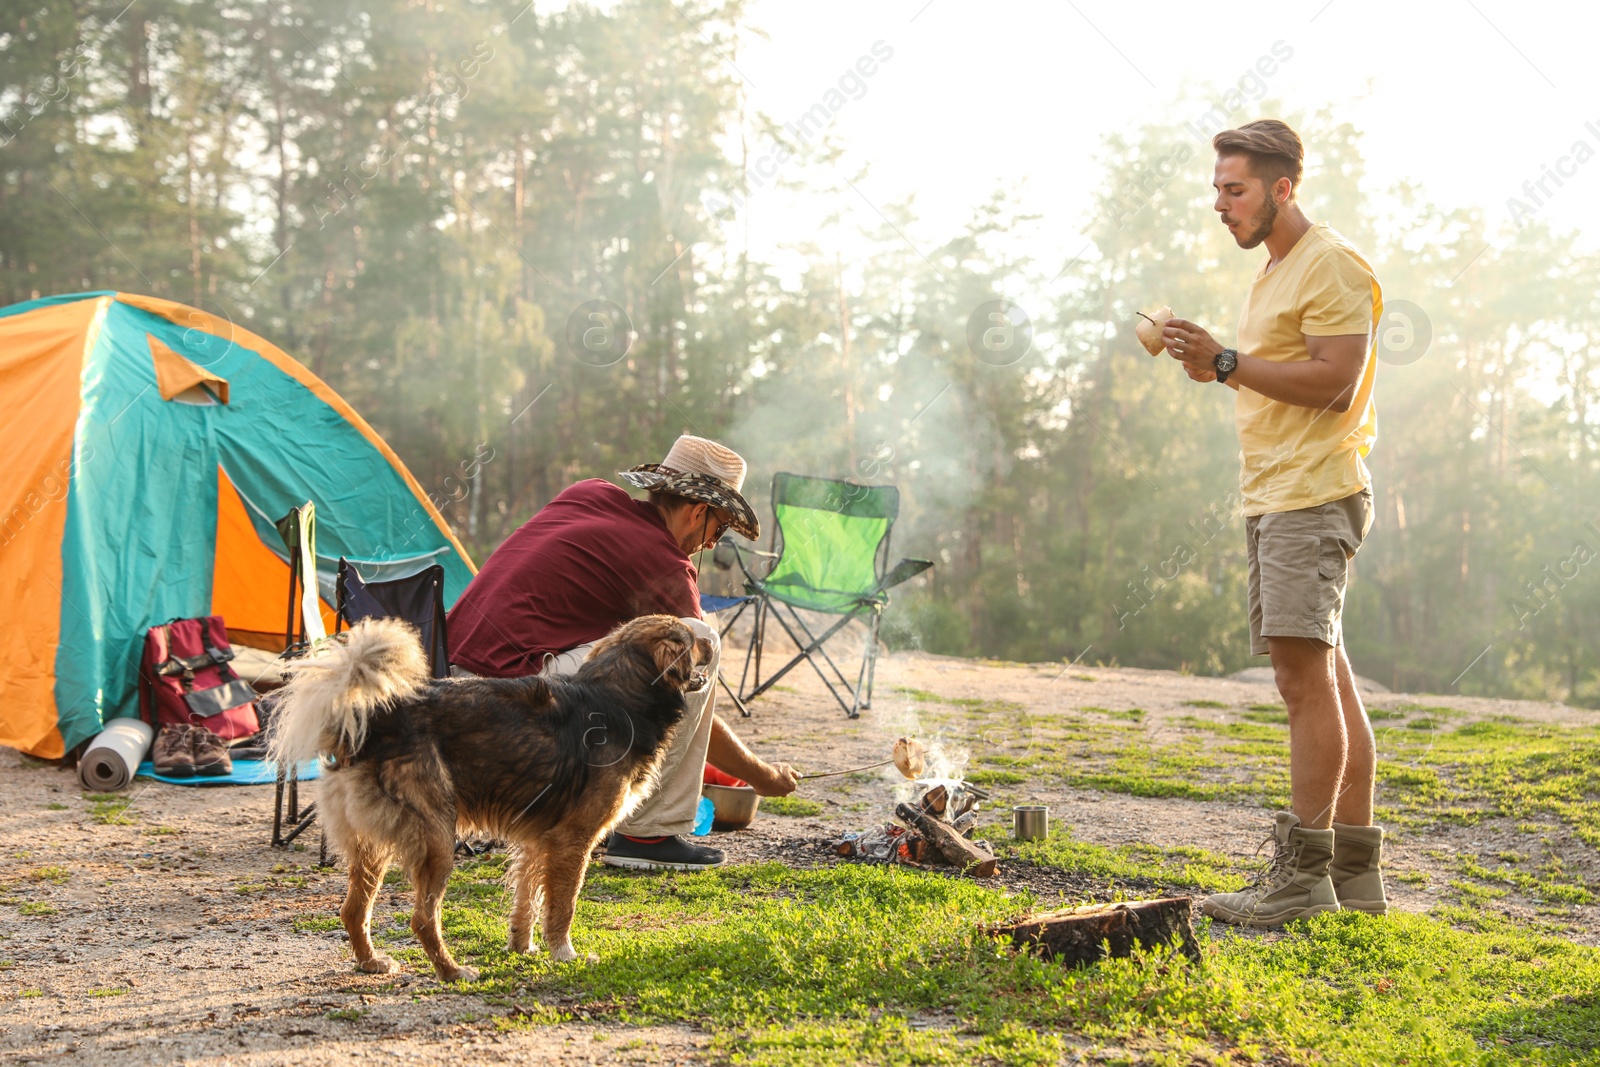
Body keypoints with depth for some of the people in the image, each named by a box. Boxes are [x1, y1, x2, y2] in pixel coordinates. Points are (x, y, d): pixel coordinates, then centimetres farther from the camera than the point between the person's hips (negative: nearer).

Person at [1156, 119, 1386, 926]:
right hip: (1271, 496, 10)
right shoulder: (1271, 274, 22)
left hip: (1313, 495, -10)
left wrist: (1228, 362, -17)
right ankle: (1357, 873, 10)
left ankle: (1301, 875, -11)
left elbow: (1334, 382, -17)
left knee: (1304, 672, -12)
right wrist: (1212, 369, 10)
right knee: (1325, 676, 8)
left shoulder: (1331, 266, -8)